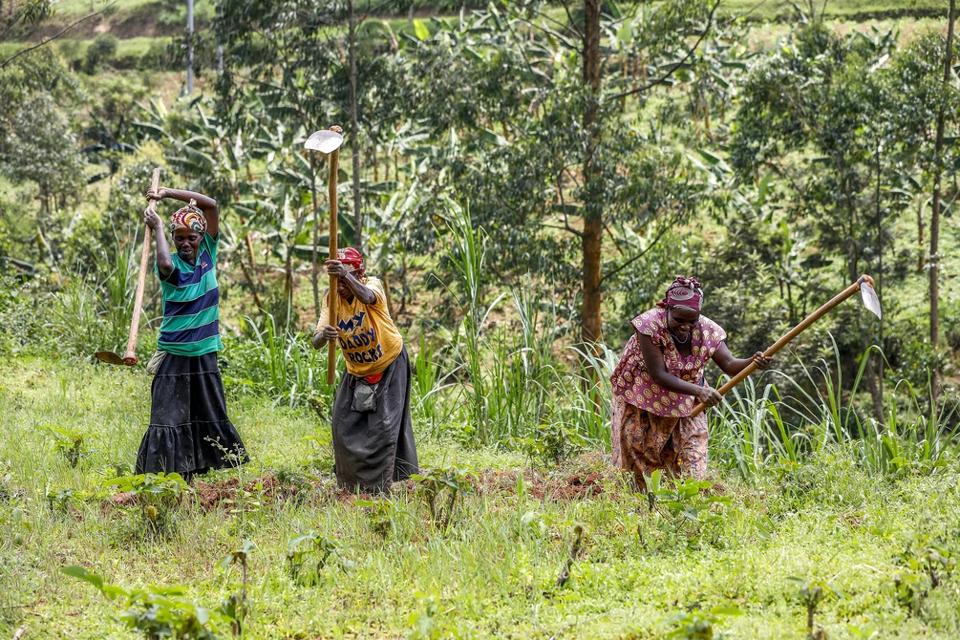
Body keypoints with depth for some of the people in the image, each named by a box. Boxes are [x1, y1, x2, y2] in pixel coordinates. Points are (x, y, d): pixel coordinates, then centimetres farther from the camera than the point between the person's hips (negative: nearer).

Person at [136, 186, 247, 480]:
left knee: (210, 417, 11)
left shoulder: (208, 252, 2)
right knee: (169, 419, -8)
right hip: (174, 356, -5)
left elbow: (211, 204, -4)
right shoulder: (172, 264, -10)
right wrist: (157, 228, -22)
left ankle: (194, 476, 21)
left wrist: (168, 193, -8)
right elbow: (164, 264, -36)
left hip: (205, 355, 5)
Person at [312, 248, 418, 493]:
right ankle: (351, 481, 21)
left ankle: (378, 485, 4)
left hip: (390, 365, -4)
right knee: (344, 424, 2)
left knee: (385, 425, -6)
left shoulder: (373, 284, -25)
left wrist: (346, 276, -72)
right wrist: (323, 335, -51)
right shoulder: (331, 299, -17)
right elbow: (316, 343, -26)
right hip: (357, 370, 4)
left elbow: (366, 296, -52)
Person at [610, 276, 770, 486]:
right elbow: (659, 375, -33)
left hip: (685, 402, 3)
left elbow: (729, 364, -23)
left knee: (692, 460, -5)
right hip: (642, 396, -3)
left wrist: (752, 363, -47)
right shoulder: (649, 326, -30)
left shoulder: (708, 331, -18)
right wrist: (699, 391, -43)